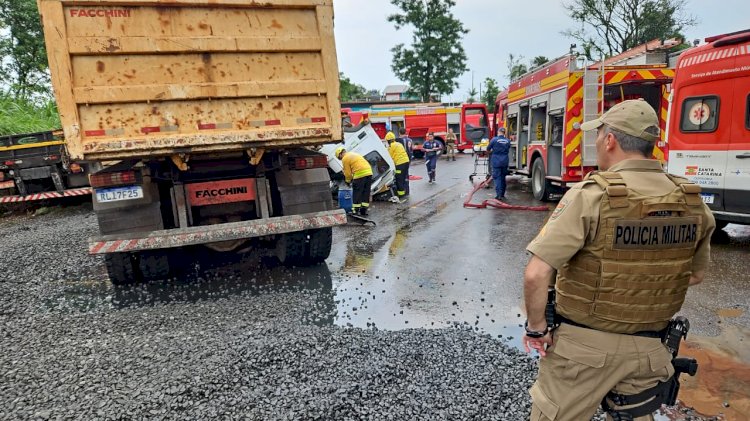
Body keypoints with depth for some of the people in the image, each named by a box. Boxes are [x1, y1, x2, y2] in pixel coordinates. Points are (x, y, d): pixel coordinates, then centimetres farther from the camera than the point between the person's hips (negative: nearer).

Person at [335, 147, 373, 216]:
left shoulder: (345, 159, 1)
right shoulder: (354, 154, 26)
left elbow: (348, 173, 1)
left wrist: (348, 181, 20)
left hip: (360, 174, -8)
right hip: (369, 172, 8)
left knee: (357, 193, 3)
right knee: (366, 192, 12)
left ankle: (356, 210, 7)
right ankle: (364, 209, 18)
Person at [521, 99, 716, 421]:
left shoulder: (590, 195, -22)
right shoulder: (692, 203, -3)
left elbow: (536, 275, -27)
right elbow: (695, 275, 13)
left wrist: (536, 328, -13)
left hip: (583, 345, -5)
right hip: (649, 347, 5)